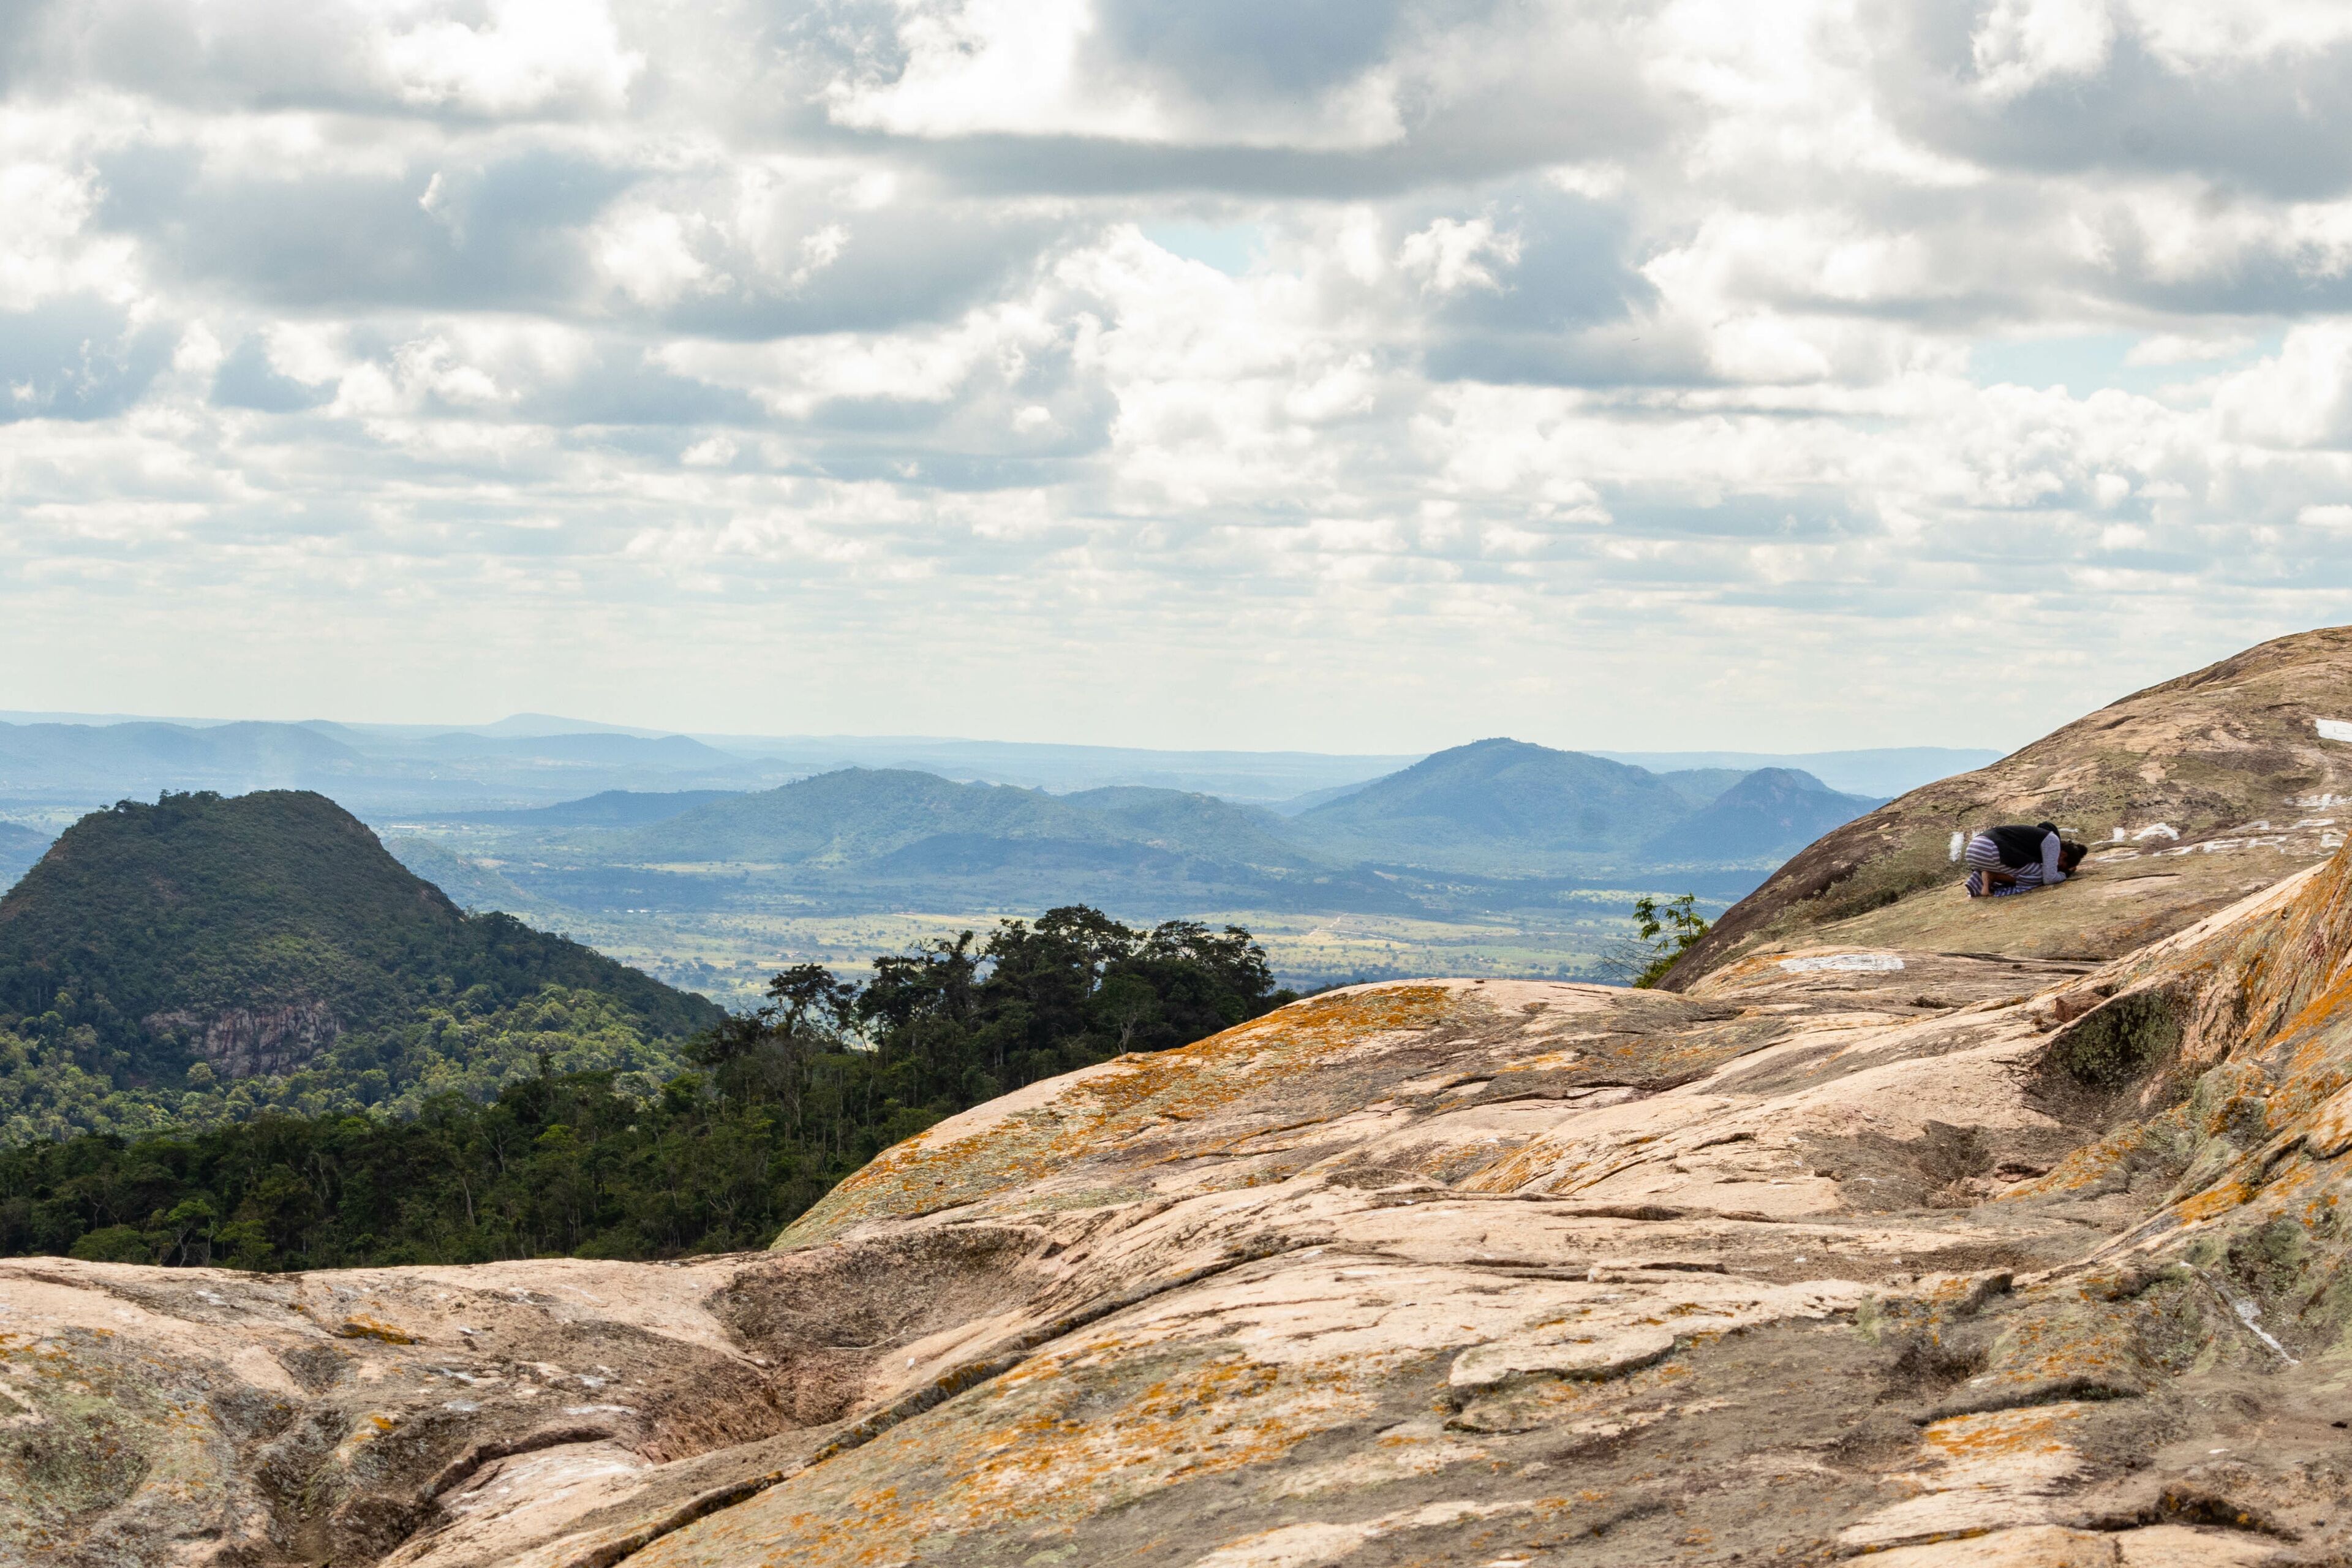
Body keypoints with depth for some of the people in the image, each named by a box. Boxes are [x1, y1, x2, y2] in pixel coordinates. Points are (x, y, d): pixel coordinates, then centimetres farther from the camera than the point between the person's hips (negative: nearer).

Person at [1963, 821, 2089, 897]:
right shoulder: (2052, 841, 0)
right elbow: (2049, 879, -3)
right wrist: (2065, 874, 15)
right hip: (1990, 851, -9)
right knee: (2037, 875, -2)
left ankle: (1984, 878, 3)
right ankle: (1993, 877, -10)